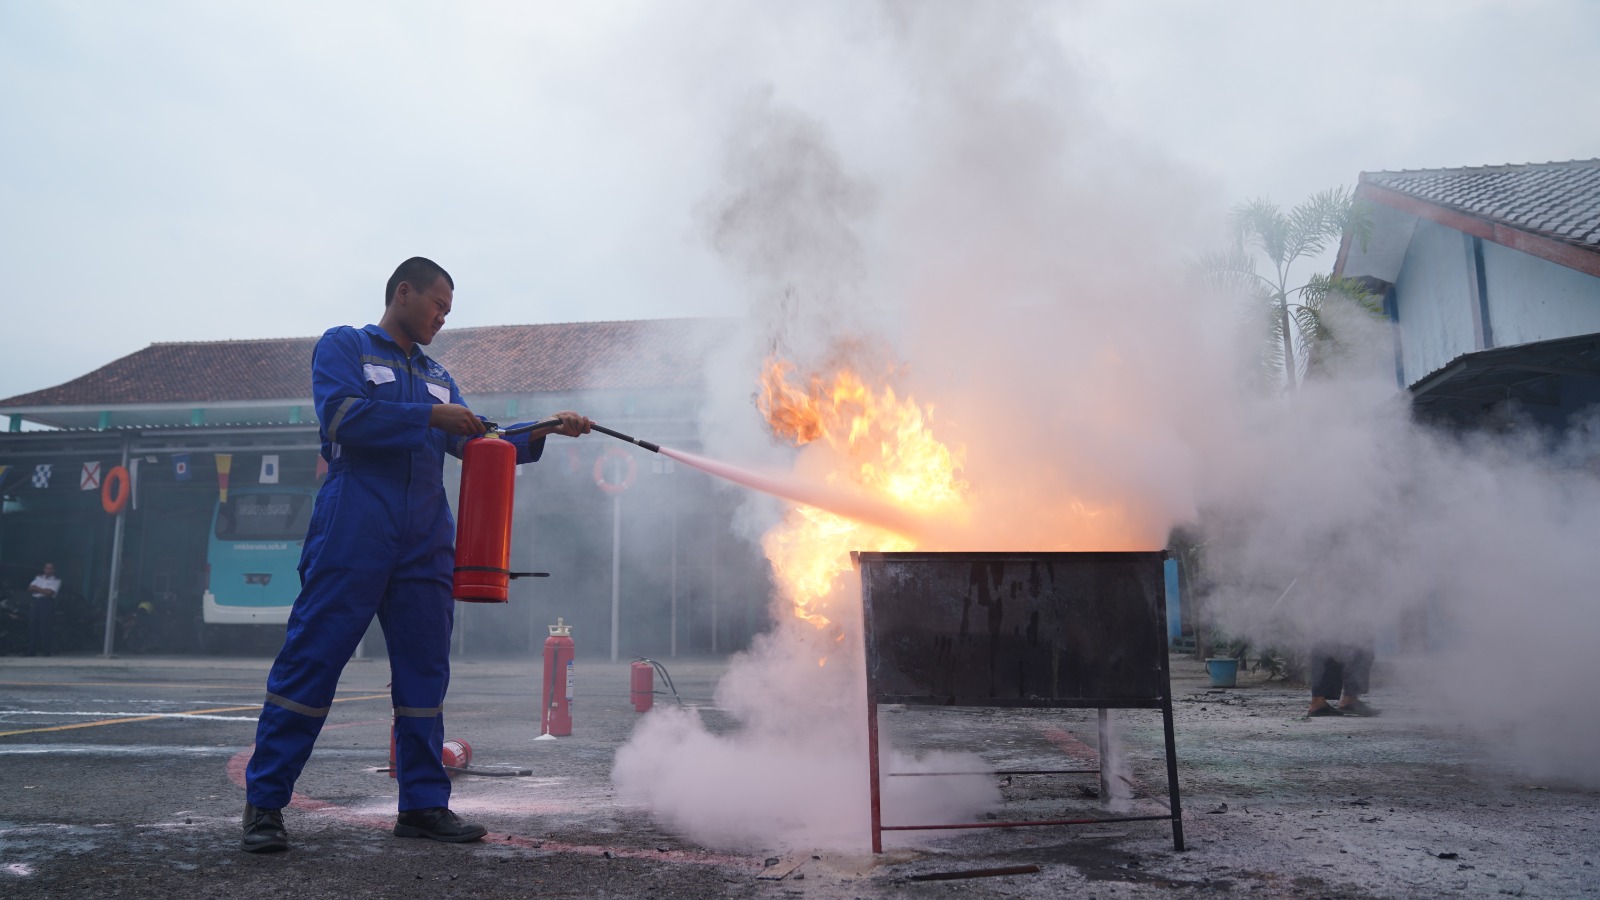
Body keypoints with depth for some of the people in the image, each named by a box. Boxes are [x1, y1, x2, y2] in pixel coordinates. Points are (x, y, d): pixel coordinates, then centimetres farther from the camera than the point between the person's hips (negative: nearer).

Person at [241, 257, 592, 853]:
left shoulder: (437, 377, 25)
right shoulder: (344, 346, 7)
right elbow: (343, 416, -11)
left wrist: (543, 432, 6)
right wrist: (430, 417, -11)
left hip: (425, 546, 6)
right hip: (352, 537, -6)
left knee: (425, 671, 6)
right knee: (310, 660, -5)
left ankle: (424, 804, 13)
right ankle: (264, 804, 6)